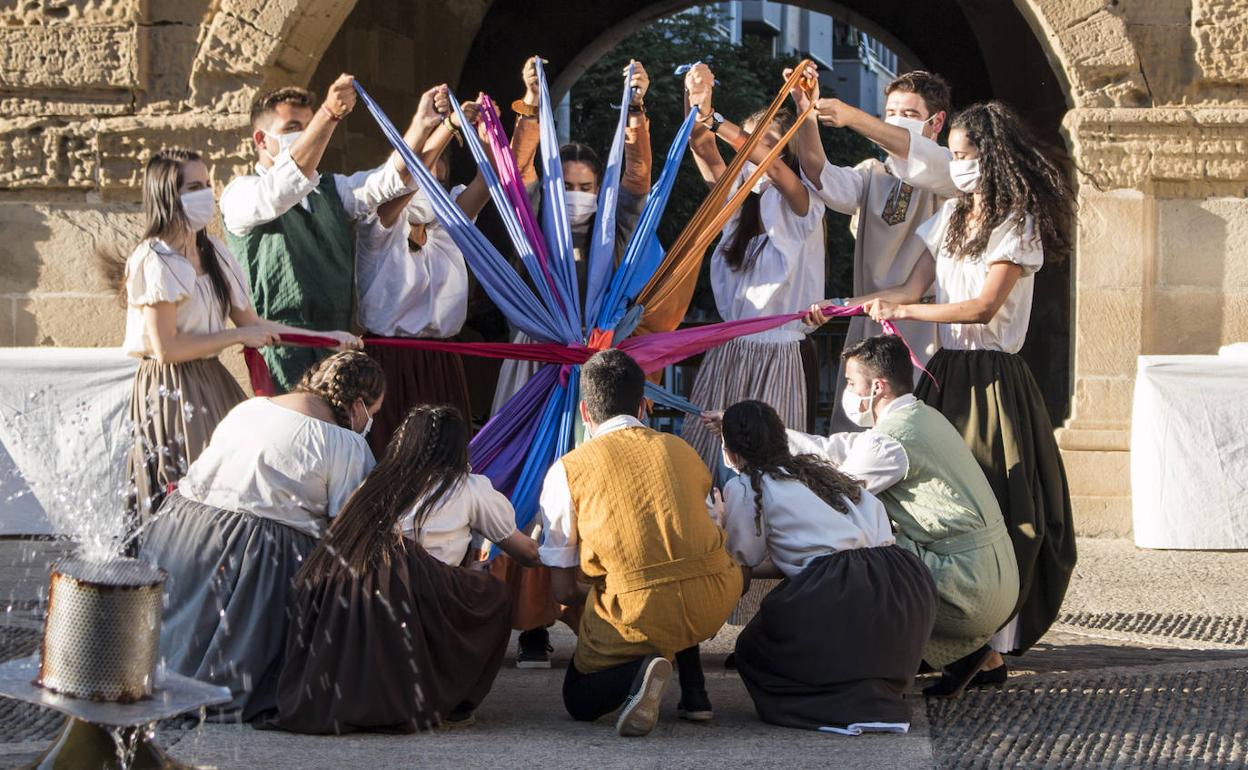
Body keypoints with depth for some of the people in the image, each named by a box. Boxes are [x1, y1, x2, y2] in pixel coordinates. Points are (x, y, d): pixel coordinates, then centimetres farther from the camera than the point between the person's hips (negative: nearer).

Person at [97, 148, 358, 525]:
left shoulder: (213, 252, 12)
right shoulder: (155, 261, -13)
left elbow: (250, 322, 15)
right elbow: (166, 348, -17)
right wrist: (239, 336, -10)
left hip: (213, 382, 8)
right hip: (172, 391, -8)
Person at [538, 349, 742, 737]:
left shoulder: (567, 470, 6)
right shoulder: (681, 450, 16)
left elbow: (564, 590, 7)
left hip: (639, 612, -4)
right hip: (716, 600, 4)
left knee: (580, 701, 23)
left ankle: (639, 669, -11)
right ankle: (694, 692, 23)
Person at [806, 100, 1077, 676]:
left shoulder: (1018, 223, -6)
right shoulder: (951, 217, 16)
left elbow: (984, 306, -15)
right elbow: (913, 288, 15)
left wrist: (906, 311, -9)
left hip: (990, 379, -7)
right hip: (946, 371, 7)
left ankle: (990, 649, -6)